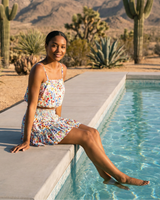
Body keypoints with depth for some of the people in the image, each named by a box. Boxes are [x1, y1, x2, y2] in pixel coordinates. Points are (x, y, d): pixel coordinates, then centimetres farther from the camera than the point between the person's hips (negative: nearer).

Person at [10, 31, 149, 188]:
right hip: (37, 124, -8)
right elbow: (32, 105, -20)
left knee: (93, 132, -7)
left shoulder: (62, 69, 6)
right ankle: (121, 177, -7)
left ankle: (106, 176, -7)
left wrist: (59, 124, 17)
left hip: (52, 120, 8)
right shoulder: (39, 70, -18)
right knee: (86, 137, -15)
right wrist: (26, 141, -19)